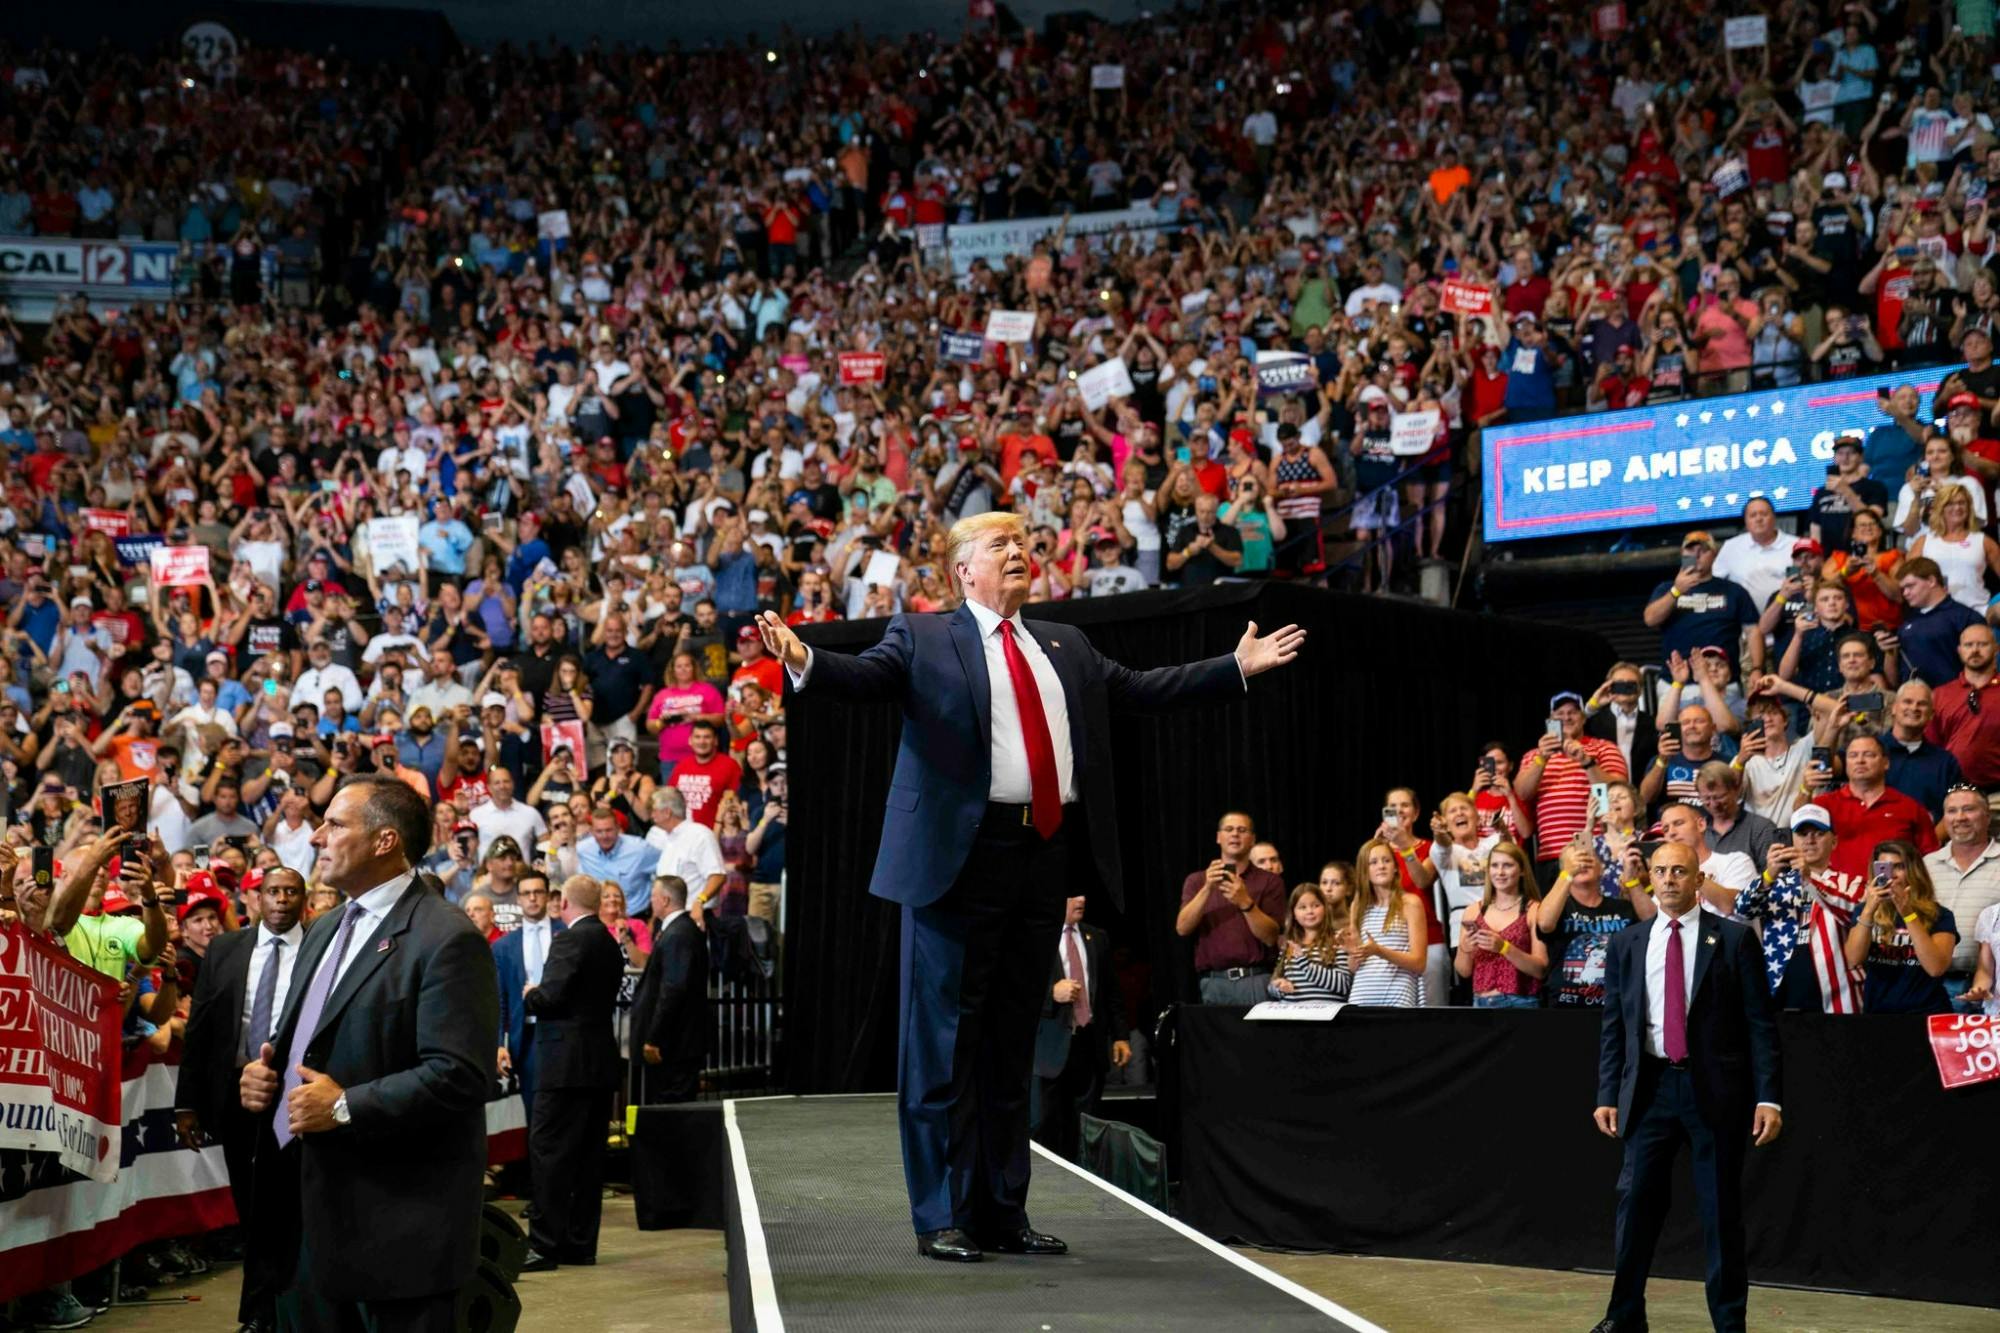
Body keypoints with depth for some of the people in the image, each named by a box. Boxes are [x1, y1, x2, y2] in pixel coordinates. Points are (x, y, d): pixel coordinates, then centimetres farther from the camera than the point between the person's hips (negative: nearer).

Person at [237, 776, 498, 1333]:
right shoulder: (325, 930, 18)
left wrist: (346, 1108, -21)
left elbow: (459, 1075, -21)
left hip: (396, 1220, -9)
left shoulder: (445, 938, -13)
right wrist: (264, 1072, 7)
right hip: (309, 1206, 9)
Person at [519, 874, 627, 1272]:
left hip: (568, 1060, -9)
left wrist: (530, 995, 2)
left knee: (547, 1152, -6)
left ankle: (545, 1244, -8)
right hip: (601, 1062, 9)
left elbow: (551, 996, -20)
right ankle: (581, 1243, 14)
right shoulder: (609, 943, 15)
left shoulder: (570, 939, -13)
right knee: (589, 1156, 10)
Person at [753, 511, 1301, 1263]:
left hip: (1046, 856, 6)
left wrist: (1238, 667, 18)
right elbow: (866, 675, -13)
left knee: (1015, 1044, 11)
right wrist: (803, 661, -33)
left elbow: (1141, 689, 21)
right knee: (946, 1040, -2)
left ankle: (1003, 1212, 17)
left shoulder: (1066, 646, 21)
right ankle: (942, 1216, 2)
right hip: (961, 856, -6)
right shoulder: (922, 639, 3)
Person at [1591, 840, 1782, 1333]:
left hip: (1715, 1088, -2)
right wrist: (1608, 1095, 4)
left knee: (1721, 1209, 5)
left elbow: (1760, 1023, -3)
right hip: (1649, 1085, 2)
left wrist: (1767, 1098, -9)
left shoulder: (1734, 939, -1)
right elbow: (1612, 1027, 10)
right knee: (1637, 1202, 4)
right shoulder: (1627, 944, 8)